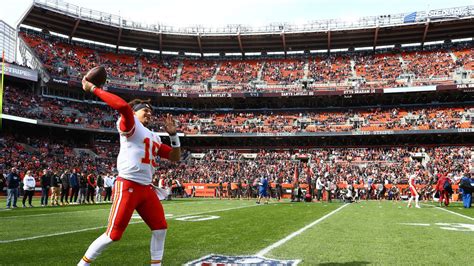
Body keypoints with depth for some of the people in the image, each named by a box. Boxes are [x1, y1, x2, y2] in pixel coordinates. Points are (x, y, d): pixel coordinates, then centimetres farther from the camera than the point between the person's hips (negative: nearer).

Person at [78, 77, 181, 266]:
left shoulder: (154, 137, 20)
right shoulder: (130, 125, -4)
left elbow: (175, 157, 18)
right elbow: (123, 106, -26)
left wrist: (173, 135, 8)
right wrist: (93, 89, -23)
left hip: (147, 188, 8)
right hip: (128, 187, -8)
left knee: (160, 229, 9)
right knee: (113, 234, -4)